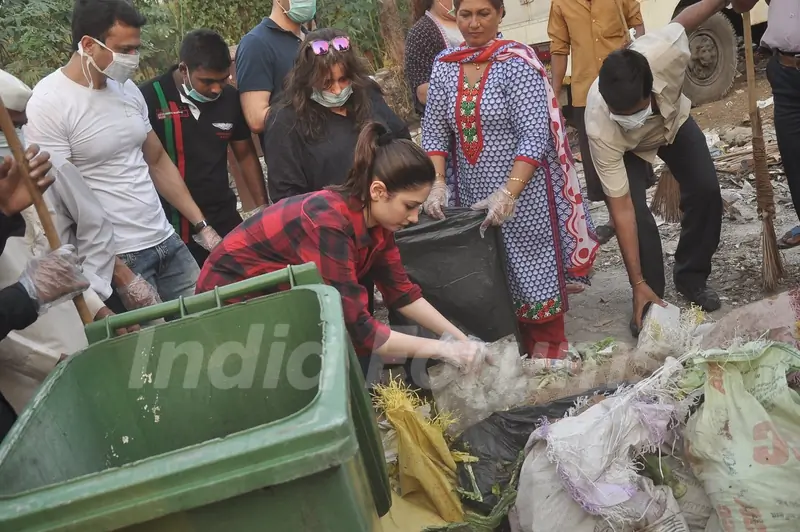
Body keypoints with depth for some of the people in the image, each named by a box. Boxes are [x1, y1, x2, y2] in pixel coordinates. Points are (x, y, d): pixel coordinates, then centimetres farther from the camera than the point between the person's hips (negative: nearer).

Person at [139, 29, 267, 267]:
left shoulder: (230, 98, 2)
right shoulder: (150, 98, -13)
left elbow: (245, 155, 14)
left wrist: (263, 209, 8)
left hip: (223, 220, 5)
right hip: (170, 226, -4)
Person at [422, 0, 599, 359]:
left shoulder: (517, 62, -11)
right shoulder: (445, 65, 5)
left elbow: (535, 135, -17)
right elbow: (434, 129, 5)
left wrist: (508, 193, -26)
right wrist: (436, 184, -10)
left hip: (523, 193, -5)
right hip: (473, 196, 5)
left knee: (532, 285, 0)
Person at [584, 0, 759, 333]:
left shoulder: (666, 50, -44)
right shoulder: (600, 128, -44)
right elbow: (621, 209, -37)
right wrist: (638, 284, -36)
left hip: (673, 120, 3)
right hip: (629, 147, -3)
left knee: (706, 191, -8)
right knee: (637, 213, -20)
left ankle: (692, 278, 13)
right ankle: (650, 297, 0)